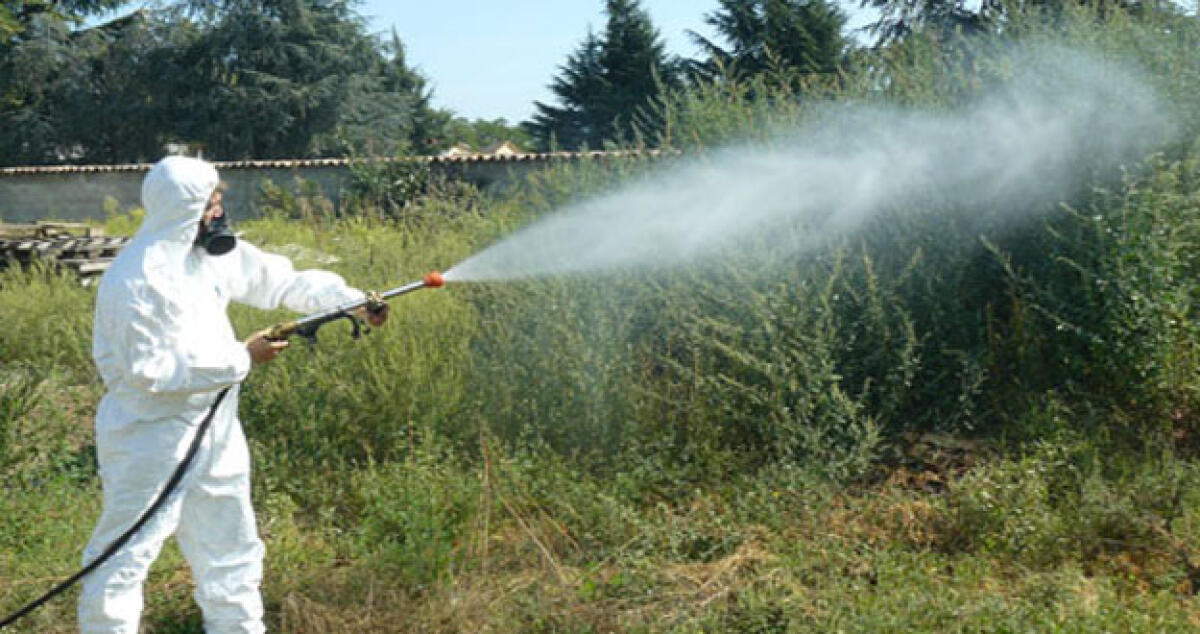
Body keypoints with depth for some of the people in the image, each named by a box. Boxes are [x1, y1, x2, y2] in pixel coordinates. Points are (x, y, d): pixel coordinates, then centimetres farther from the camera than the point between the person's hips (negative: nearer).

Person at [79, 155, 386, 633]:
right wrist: (241, 358, -20)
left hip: (213, 430, 9)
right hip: (151, 436, -8)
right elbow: (151, 370, -25)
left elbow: (281, 280, 11)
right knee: (126, 555, -1)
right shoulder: (137, 279, -22)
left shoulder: (215, 253, 2)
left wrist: (353, 301, 2)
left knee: (232, 549, 18)